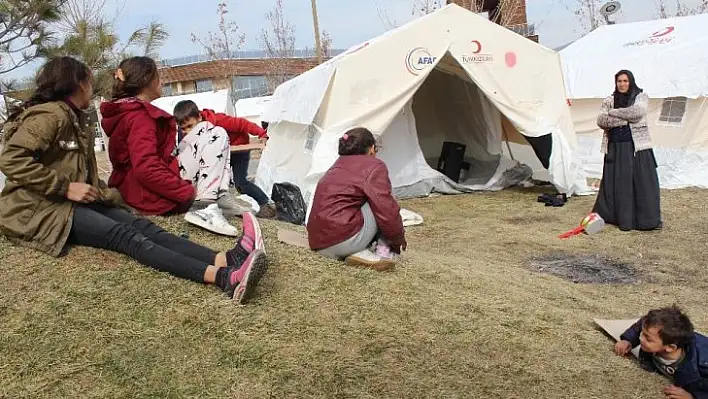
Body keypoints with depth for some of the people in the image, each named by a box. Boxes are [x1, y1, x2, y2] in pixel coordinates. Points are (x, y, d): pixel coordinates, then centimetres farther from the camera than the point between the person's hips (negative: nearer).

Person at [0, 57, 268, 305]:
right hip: (38, 210, -9)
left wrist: (100, 192, 10)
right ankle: (223, 277, -53)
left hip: (74, 202, 9)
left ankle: (225, 260, -42)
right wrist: (66, 186, -21)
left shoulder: (75, 120, 20)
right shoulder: (50, 116, -11)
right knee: (123, 235, -31)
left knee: (141, 226, -18)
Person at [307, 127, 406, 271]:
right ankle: (383, 251, 3)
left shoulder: (336, 167, 23)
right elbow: (387, 210, -8)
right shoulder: (374, 166, -3)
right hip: (343, 241, -9)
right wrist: (399, 237, 10)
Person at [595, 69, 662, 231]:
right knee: (616, 183, 1)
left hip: (637, 146, -2)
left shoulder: (641, 96, 6)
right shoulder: (609, 101, 11)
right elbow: (601, 121, -3)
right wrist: (625, 118, -12)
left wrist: (613, 113, -8)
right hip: (615, 147, 2)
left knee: (643, 181, -4)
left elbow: (637, 111, -15)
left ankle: (649, 219, 3)